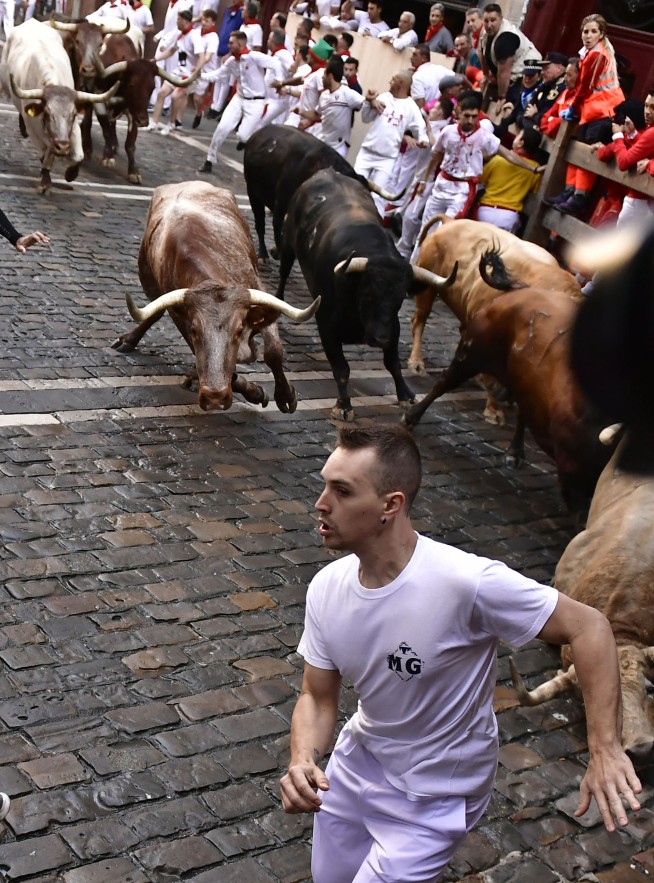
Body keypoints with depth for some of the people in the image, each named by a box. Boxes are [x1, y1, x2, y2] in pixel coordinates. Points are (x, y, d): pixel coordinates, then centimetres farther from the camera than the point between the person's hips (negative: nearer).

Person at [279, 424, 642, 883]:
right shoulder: (327, 587, -14)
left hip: (433, 795, -5)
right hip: (358, 760, 5)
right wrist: (303, 761, -25)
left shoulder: (466, 582, -33)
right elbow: (318, 697, -5)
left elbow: (588, 626, -25)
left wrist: (605, 748, -31)